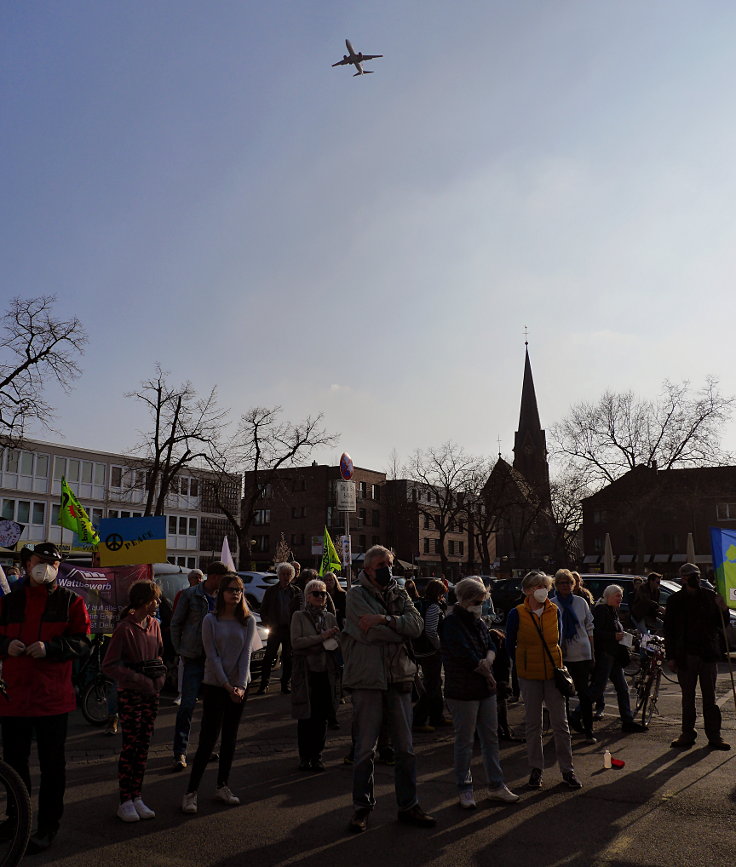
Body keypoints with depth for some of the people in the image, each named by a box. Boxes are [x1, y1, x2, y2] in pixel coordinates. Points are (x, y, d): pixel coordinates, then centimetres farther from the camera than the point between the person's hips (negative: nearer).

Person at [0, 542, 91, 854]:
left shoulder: (71, 602, -1)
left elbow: (82, 643, -7)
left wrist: (49, 647, -22)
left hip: (52, 696, -3)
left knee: (52, 764, 4)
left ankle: (48, 827, 17)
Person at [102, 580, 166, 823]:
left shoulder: (154, 625, 5)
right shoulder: (125, 628, -15)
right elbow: (109, 666, -16)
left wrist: (160, 675, 0)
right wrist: (140, 680, -19)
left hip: (151, 693, 6)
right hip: (130, 694, -6)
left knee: (143, 746, 10)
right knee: (130, 746, 1)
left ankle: (137, 798, 20)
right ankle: (125, 802, 13)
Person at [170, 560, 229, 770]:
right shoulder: (191, 595, -5)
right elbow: (176, 623, 1)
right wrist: (180, 650, -1)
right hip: (194, 658, -4)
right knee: (187, 705, -5)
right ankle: (180, 752, 4)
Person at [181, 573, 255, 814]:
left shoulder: (248, 621, 2)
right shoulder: (211, 620, -6)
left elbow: (246, 654, -4)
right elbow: (212, 656, -9)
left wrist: (241, 685, -13)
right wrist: (227, 685, -14)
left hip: (239, 687, 3)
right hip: (214, 685, -3)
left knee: (230, 737, 11)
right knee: (208, 738, -4)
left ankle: (222, 787, 23)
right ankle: (191, 792, 5)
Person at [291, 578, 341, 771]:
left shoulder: (330, 617, 11)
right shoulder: (299, 617, 1)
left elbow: (336, 644, 6)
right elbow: (295, 642, -10)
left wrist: (312, 647, -11)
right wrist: (322, 637, -16)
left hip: (326, 672, 3)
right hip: (305, 672, -3)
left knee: (322, 717, 5)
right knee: (305, 717, 1)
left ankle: (317, 756, 16)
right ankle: (304, 757, 13)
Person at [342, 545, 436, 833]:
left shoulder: (399, 594, 9)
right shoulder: (357, 594, -5)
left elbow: (417, 625, -7)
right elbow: (373, 633, -19)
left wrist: (385, 620, -19)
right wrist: (400, 628, -7)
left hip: (399, 678, 5)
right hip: (368, 679, -4)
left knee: (405, 747, 12)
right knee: (365, 748, 6)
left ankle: (408, 806, 26)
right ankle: (362, 806, 23)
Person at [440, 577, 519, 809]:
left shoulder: (479, 622, 12)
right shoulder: (452, 624, -16)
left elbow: (491, 646, 6)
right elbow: (465, 656, -21)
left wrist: (487, 661, -16)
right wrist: (488, 674, -8)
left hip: (485, 689, 8)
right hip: (463, 692, -8)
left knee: (491, 737, 13)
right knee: (465, 741, 3)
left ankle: (496, 786, 23)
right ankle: (464, 789, 16)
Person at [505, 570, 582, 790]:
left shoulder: (554, 611, 0)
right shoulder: (517, 614, -9)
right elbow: (510, 645, 2)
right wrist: (523, 666, 5)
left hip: (553, 673, 2)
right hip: (529, 676, -2)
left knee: (561, 723, 5)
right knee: (533, 724, 9)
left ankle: (567, 770, 15)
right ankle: (536, 769, 20)